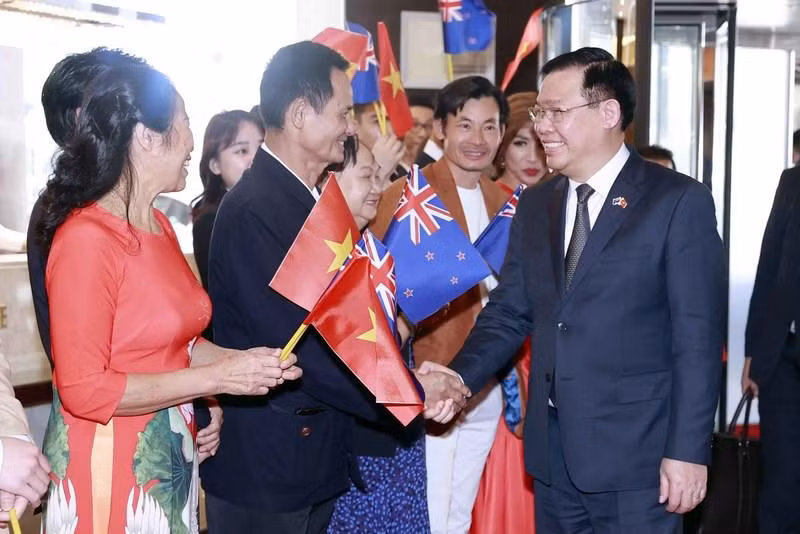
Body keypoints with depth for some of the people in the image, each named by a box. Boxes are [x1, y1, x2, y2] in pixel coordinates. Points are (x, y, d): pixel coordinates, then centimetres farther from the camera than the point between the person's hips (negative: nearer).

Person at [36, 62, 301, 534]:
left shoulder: (159, 226, 7)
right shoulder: (87, 237, -19)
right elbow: (83, 389, -21)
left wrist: (243, 361, -3)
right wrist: (218, 377, -21)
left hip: (170, 459, 8)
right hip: (109, 466, -8)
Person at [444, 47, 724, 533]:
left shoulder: (679, 201, -7)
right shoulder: (535, 205, 10)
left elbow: (698, 337, -10)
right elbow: (508, 313, 9)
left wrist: (688, 450, -13)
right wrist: (458, 379, -8)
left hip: (636, 452, -5)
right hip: (552, 450, 5)